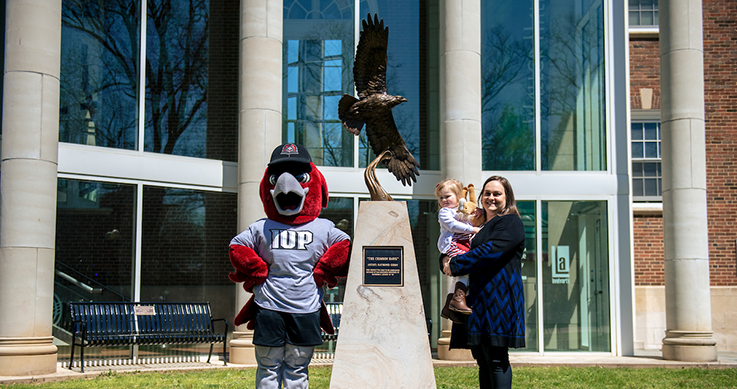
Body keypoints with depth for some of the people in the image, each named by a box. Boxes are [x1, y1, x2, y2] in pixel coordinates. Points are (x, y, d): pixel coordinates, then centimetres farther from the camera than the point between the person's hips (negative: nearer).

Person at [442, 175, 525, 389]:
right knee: (483, 360, 7)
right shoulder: (481, 226, 23)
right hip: (479, 301, 9)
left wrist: (455, 265, -11)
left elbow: (490, 251, -18)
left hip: (498, 300, -9)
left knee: (496, 359, -10)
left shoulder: (511, 223, -3)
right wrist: (446, 262, 2)